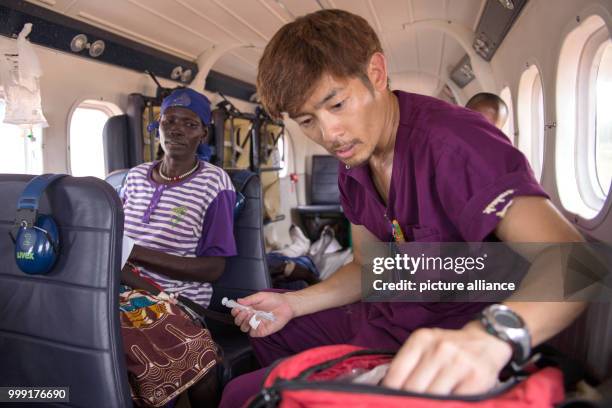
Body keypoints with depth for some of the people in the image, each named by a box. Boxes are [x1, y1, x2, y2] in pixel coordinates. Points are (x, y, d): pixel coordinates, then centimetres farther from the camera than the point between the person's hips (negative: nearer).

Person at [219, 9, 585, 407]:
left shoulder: (451, 140, -25)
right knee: (273, 326, 22)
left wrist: (489, 338, -54)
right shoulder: (353, 169, 2)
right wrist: (293, 302, -3)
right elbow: (368, 267, 10)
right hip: (386, 315, 8)